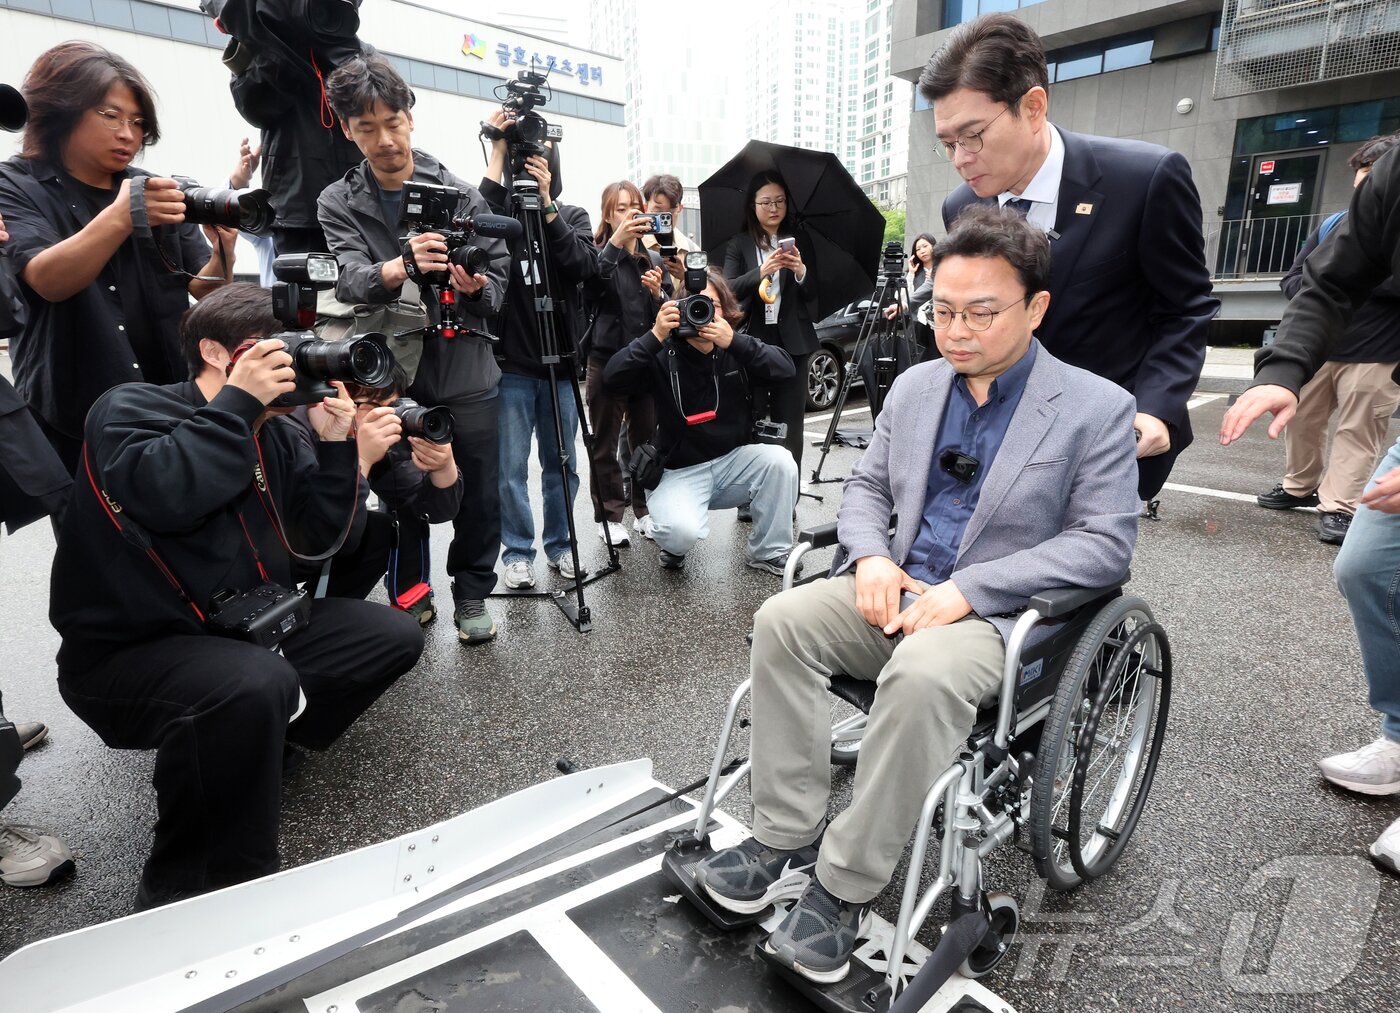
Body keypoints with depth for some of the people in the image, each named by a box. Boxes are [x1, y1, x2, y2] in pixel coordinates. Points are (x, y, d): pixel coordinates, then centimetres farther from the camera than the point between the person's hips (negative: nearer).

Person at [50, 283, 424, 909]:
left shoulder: (276, 435, 7)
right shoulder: (129, 408, -10)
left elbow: (319, 537, -3)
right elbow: (164, 496, -33)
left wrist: (335, 442, -12)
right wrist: (238, 402, -24)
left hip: (244, 625, 7)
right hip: (125, 655, -7)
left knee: (393, 637, -1)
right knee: (259, 684, -37)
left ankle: (259, 753, 9)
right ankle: (187, 891, -15)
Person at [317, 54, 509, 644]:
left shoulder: (463, 194, 3)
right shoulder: (338, 204, 3)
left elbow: (498, 284, 2)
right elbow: (350, 282, -14)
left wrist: (474, 288, -21)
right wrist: (399, 267, -35)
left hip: (467, 375, 0)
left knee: (480, 495, 7)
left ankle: (471, 596, 28)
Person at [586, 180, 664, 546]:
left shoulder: (653, 259, 14)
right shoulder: (599, 254, 0)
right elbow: (590, 284, -23)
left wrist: (658, 293, -10)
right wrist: (617, 240, -35)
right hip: (607, 361, -4)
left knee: (646, 440, 10)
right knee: (605, 447, 2)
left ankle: (645, 511, 23)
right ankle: (610, 516, 13)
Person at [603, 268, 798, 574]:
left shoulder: (737, 351, 0)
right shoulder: (665, 356, -7)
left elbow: (786, 369, -16)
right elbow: (612, 379, -21)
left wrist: (735, 341, -28)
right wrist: (655, 337, -29)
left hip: (733, 460, 4)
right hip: (678, 472, -3)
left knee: (779, 460, -24)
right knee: (682, 531, -31)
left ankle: (770, 552, -2)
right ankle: (672, 543, 10)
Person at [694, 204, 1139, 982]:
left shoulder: (1097, 408, -6)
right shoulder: (915, 386, 9)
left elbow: (1105, 542, -11)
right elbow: (867, 486, 14)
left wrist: (968, 589, -21)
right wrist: (870, 555, -10)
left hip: (1003, 613, -5)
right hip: (899, 589, 5)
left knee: (924, 674, -36)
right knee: (782, 619, -19)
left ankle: (845, 886, -17)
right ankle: (788, 839, -10)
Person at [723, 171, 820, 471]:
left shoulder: (799, 241, 11)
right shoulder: (739, 244, 6)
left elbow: (814, 293, 8)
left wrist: (801, 271, -13)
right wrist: (761, 271, -22)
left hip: (792, 343, 1)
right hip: (751, 341, -1)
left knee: (790, 423, 1)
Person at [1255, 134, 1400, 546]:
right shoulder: (1333, 225, 8)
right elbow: (1291, 280, 8)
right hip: (1317, 348, 4)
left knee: (1358, 432, -3)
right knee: (1300, 421, 12)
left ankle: (1339, 507, 4)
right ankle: (1301, 487, 30)